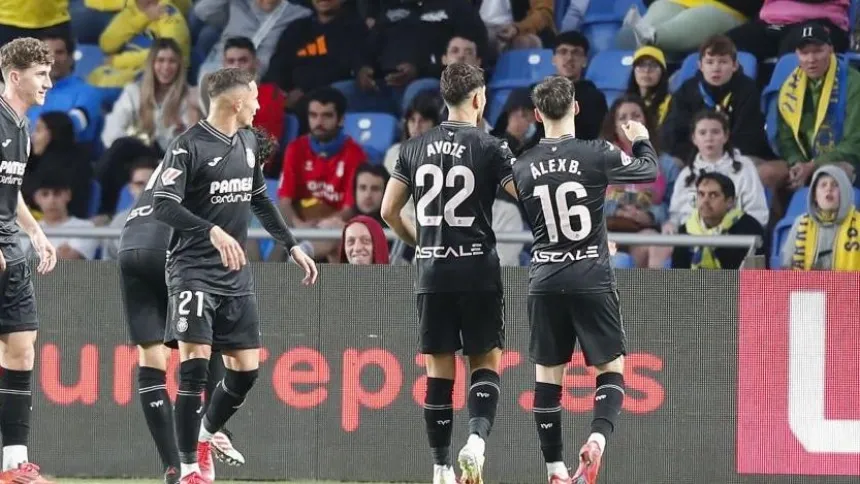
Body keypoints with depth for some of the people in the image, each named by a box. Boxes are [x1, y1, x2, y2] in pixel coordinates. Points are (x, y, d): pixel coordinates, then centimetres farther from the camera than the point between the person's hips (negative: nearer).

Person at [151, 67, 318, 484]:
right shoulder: (189, 146, -12)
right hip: (193, 272, -7)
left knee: (246, 370, 5)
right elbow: (162, 206, -20)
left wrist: (292, 246, 26)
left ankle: (204, 437, 30)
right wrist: (212, 231, -32)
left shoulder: (247, 144, 11)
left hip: (236, 276, 7)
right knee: (194, 366, -16)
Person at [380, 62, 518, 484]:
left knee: (438, 370, 7)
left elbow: (389, 210, 8)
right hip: (479, 272, -3)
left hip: (433, 274, 3)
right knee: (485, 362, 7)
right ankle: (477, 437, -17)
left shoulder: (415, 148, 5)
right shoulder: (490, 148, -7)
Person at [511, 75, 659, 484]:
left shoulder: (522, 167, 1)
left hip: (545, 281, 3)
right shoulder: (596, 155, -9)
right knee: (611, 367, 5)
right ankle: (598, 439, -20)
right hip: (591, 278, -3)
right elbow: (649, 173, 7)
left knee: (547, 373, 9)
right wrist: (641, 141, 27)